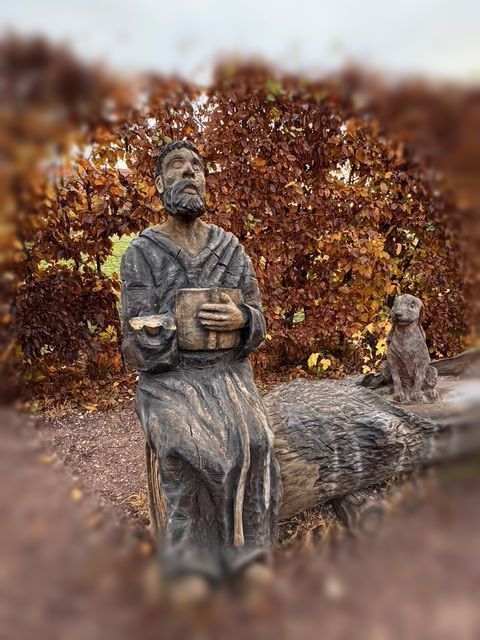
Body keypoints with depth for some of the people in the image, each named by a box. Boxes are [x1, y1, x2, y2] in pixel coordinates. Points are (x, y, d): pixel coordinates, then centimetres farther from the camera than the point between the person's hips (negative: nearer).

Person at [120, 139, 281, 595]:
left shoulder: (230, 247, 9)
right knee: (186, 445, -30)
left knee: (251, 437, -26)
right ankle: (193, 559, -12)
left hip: (228, 372, 2)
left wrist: (240, 319, -15)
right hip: (168, 378, -2)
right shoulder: (141, 252, 0)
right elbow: (140, 332, -5)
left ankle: (250, 551, -9)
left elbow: (257, 318, 8)